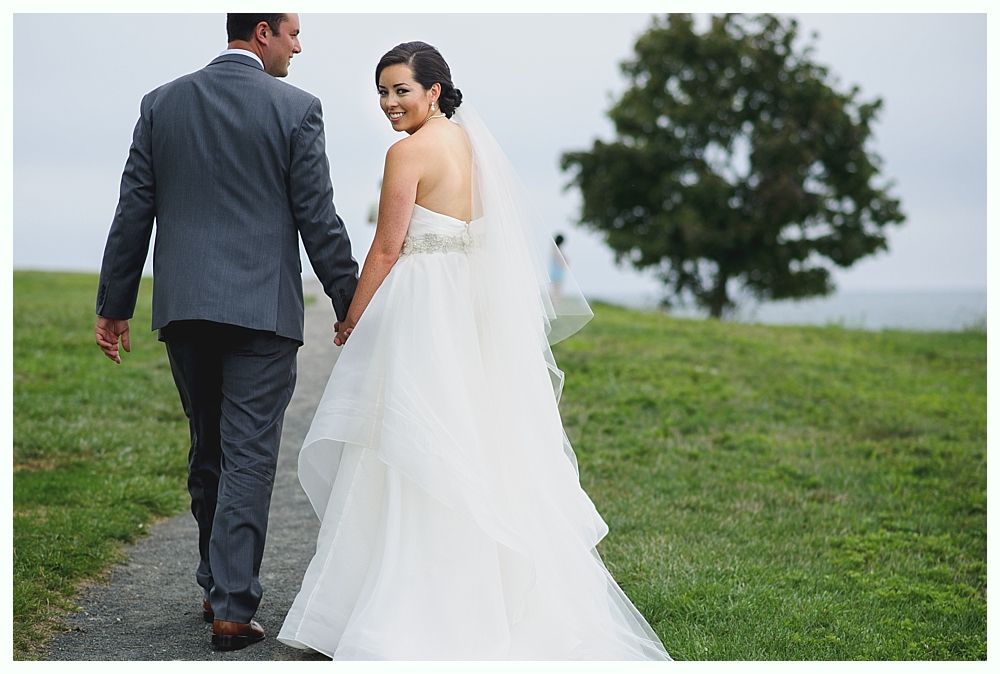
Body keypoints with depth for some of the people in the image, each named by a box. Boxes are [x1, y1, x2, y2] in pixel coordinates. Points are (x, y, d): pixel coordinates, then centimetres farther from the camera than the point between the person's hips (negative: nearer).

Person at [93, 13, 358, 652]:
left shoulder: (161, 103, 6)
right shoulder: (296, 108, -5)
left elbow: (133, 212, 6)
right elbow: (319, 220, -5)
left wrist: (114, 305, 12)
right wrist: (350, 304, 4)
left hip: (183, 307, 4)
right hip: (263, 308, -4)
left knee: (208, 449, 17)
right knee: (249, 456, -1)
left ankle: (217, 584, 28)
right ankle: (233, 605, -3)